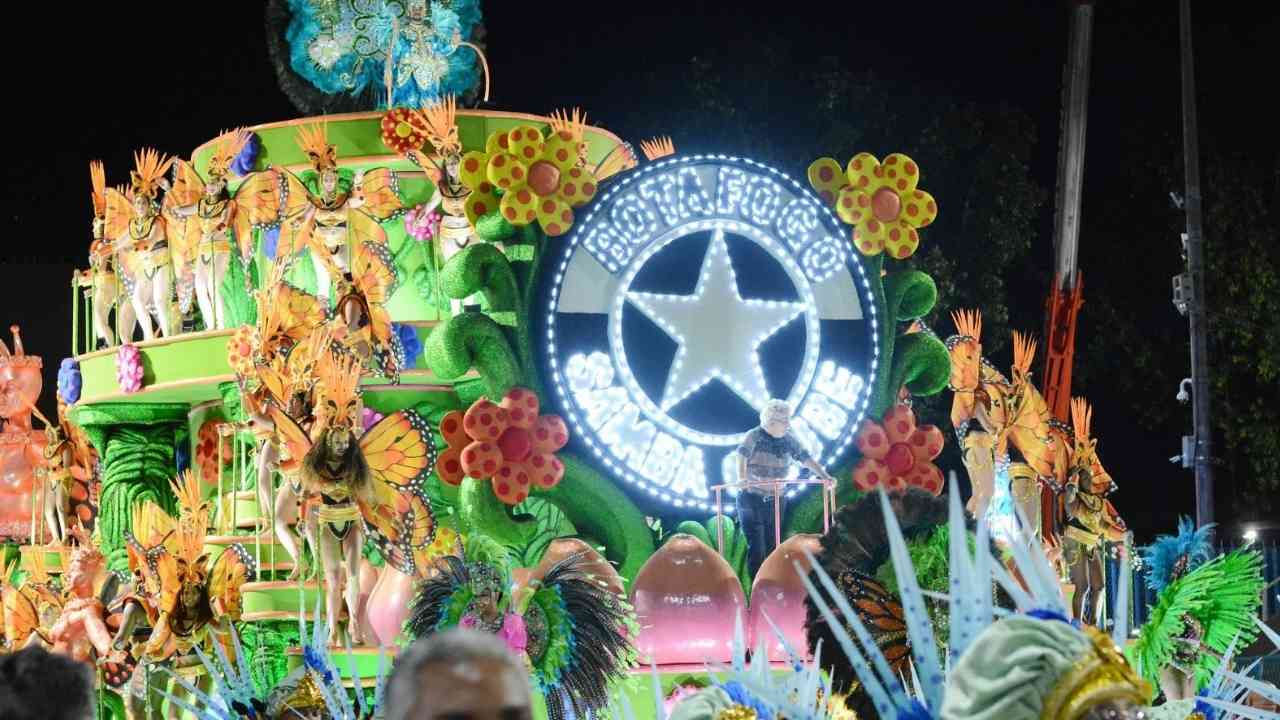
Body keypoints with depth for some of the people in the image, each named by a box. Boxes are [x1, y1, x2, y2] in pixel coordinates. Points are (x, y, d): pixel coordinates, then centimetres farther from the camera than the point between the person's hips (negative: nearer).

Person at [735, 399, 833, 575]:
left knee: (772, 546, 6)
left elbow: (806, 459, 5)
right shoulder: (754, 437, -11)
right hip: (751, 499, -5)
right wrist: (742, 478, -44)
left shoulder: (789, 440, 4)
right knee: (756, 547, -8)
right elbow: (742, 456, -26)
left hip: (775, 499, 5)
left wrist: (824, 476, -6)